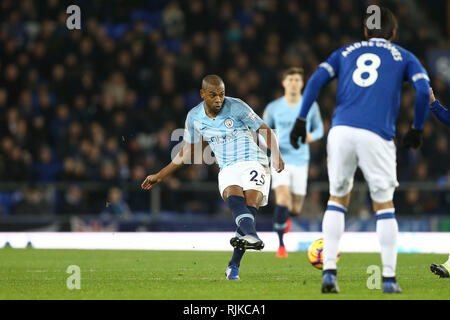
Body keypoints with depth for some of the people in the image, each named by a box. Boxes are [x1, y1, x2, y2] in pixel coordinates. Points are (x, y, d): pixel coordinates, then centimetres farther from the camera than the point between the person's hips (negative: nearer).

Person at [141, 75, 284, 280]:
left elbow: (266, 131, -3)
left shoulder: (237, 107, -6)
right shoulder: (194, 117, 6)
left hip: (253, 162, -2)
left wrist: (276, 155, -21)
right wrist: (160, 176, 20)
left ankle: (233, 265, -23)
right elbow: (187, 153, 19)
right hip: (228, 170, 2)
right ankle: (252, 236, -60)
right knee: (234, 197, -31)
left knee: (250, 205, -24)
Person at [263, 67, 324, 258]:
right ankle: (281, 245, -13)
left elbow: (319, 129, 13)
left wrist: (311, 136, -11)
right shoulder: (273, 108, 1)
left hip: (300, 161, 2)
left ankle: (285, 218, 45)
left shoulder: (310, 106, 2)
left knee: (295, 209, 5)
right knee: (283, 199, -22)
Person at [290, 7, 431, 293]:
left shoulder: (346, 52, 22)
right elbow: (424, 90, 2)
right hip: (377, 136, -2)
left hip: (341, 130, 2)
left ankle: (329, 271, 5)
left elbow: (316, 80, 9)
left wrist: (301, 120, 7)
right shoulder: (403, 57, 17)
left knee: (337, 199, 16)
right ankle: (389, 279, 8)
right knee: (384, 205, 10)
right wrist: (417, 129, 12)